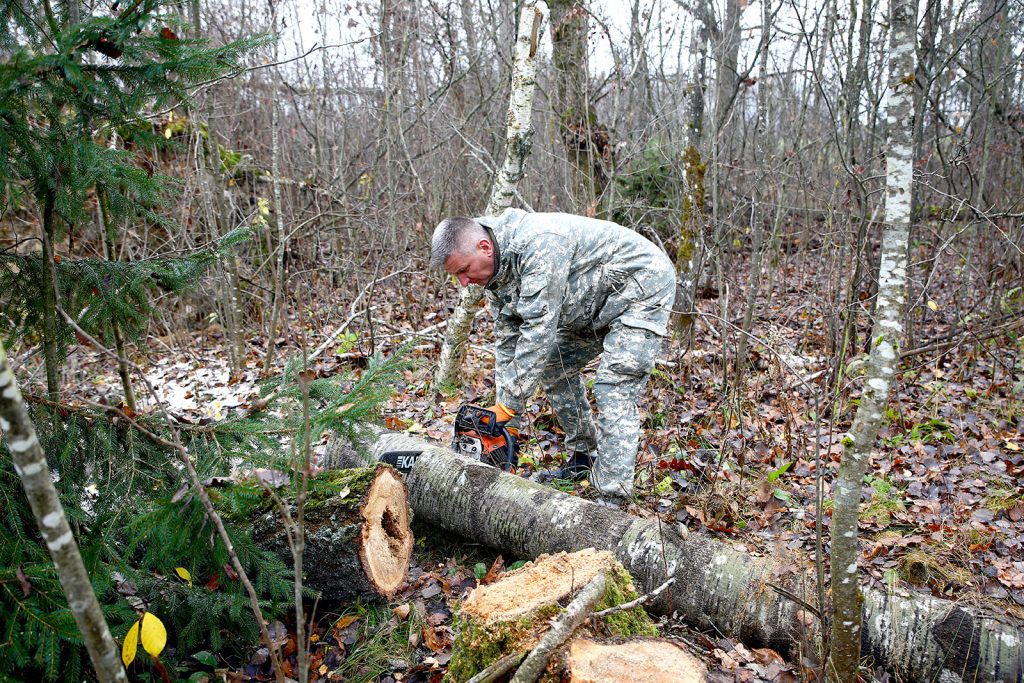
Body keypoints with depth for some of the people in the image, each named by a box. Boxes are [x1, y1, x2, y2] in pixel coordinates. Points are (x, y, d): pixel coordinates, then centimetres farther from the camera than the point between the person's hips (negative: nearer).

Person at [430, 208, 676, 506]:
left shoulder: (538, 244, -34)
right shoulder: (495, 271, -4)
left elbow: (538, 331, -34)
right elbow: (507, 343, 0)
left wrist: (508, 406, -27)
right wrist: (506, 418, -4)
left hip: (642, 288, -9)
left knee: (614, 393, -18)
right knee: (554, 367, 13)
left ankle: (611, 502, -16)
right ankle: (583, 458, 29)